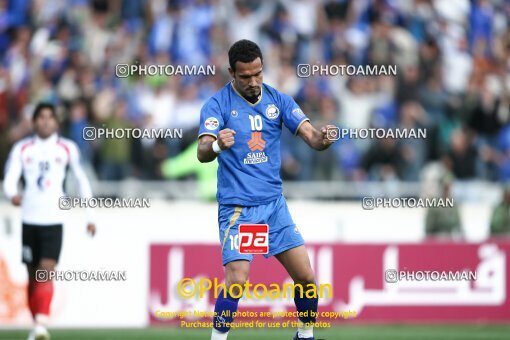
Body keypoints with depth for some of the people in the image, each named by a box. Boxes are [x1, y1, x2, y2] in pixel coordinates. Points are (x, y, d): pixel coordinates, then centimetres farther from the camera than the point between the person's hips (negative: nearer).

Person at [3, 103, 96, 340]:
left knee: (46, 272, -17)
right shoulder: (22, 149, 5)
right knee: (33, 275, 8)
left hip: (54, 220, -2)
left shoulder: (67, 149, 4)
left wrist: (90, 217, 13)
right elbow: (10, 180, -4)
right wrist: (12, 194, -29)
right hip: (29, 220, 2)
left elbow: (82, 181, 13)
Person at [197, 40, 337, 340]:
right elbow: (203, 153, -20)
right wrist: (217, 146, -44)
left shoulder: (278, 100, 4)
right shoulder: (218, 104, -8)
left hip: (274, 204, 4)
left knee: (305, 276, 2)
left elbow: (310, 135, -4)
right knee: (237, 281, -19)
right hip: (237, 208, -4)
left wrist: (323, 138, -29)